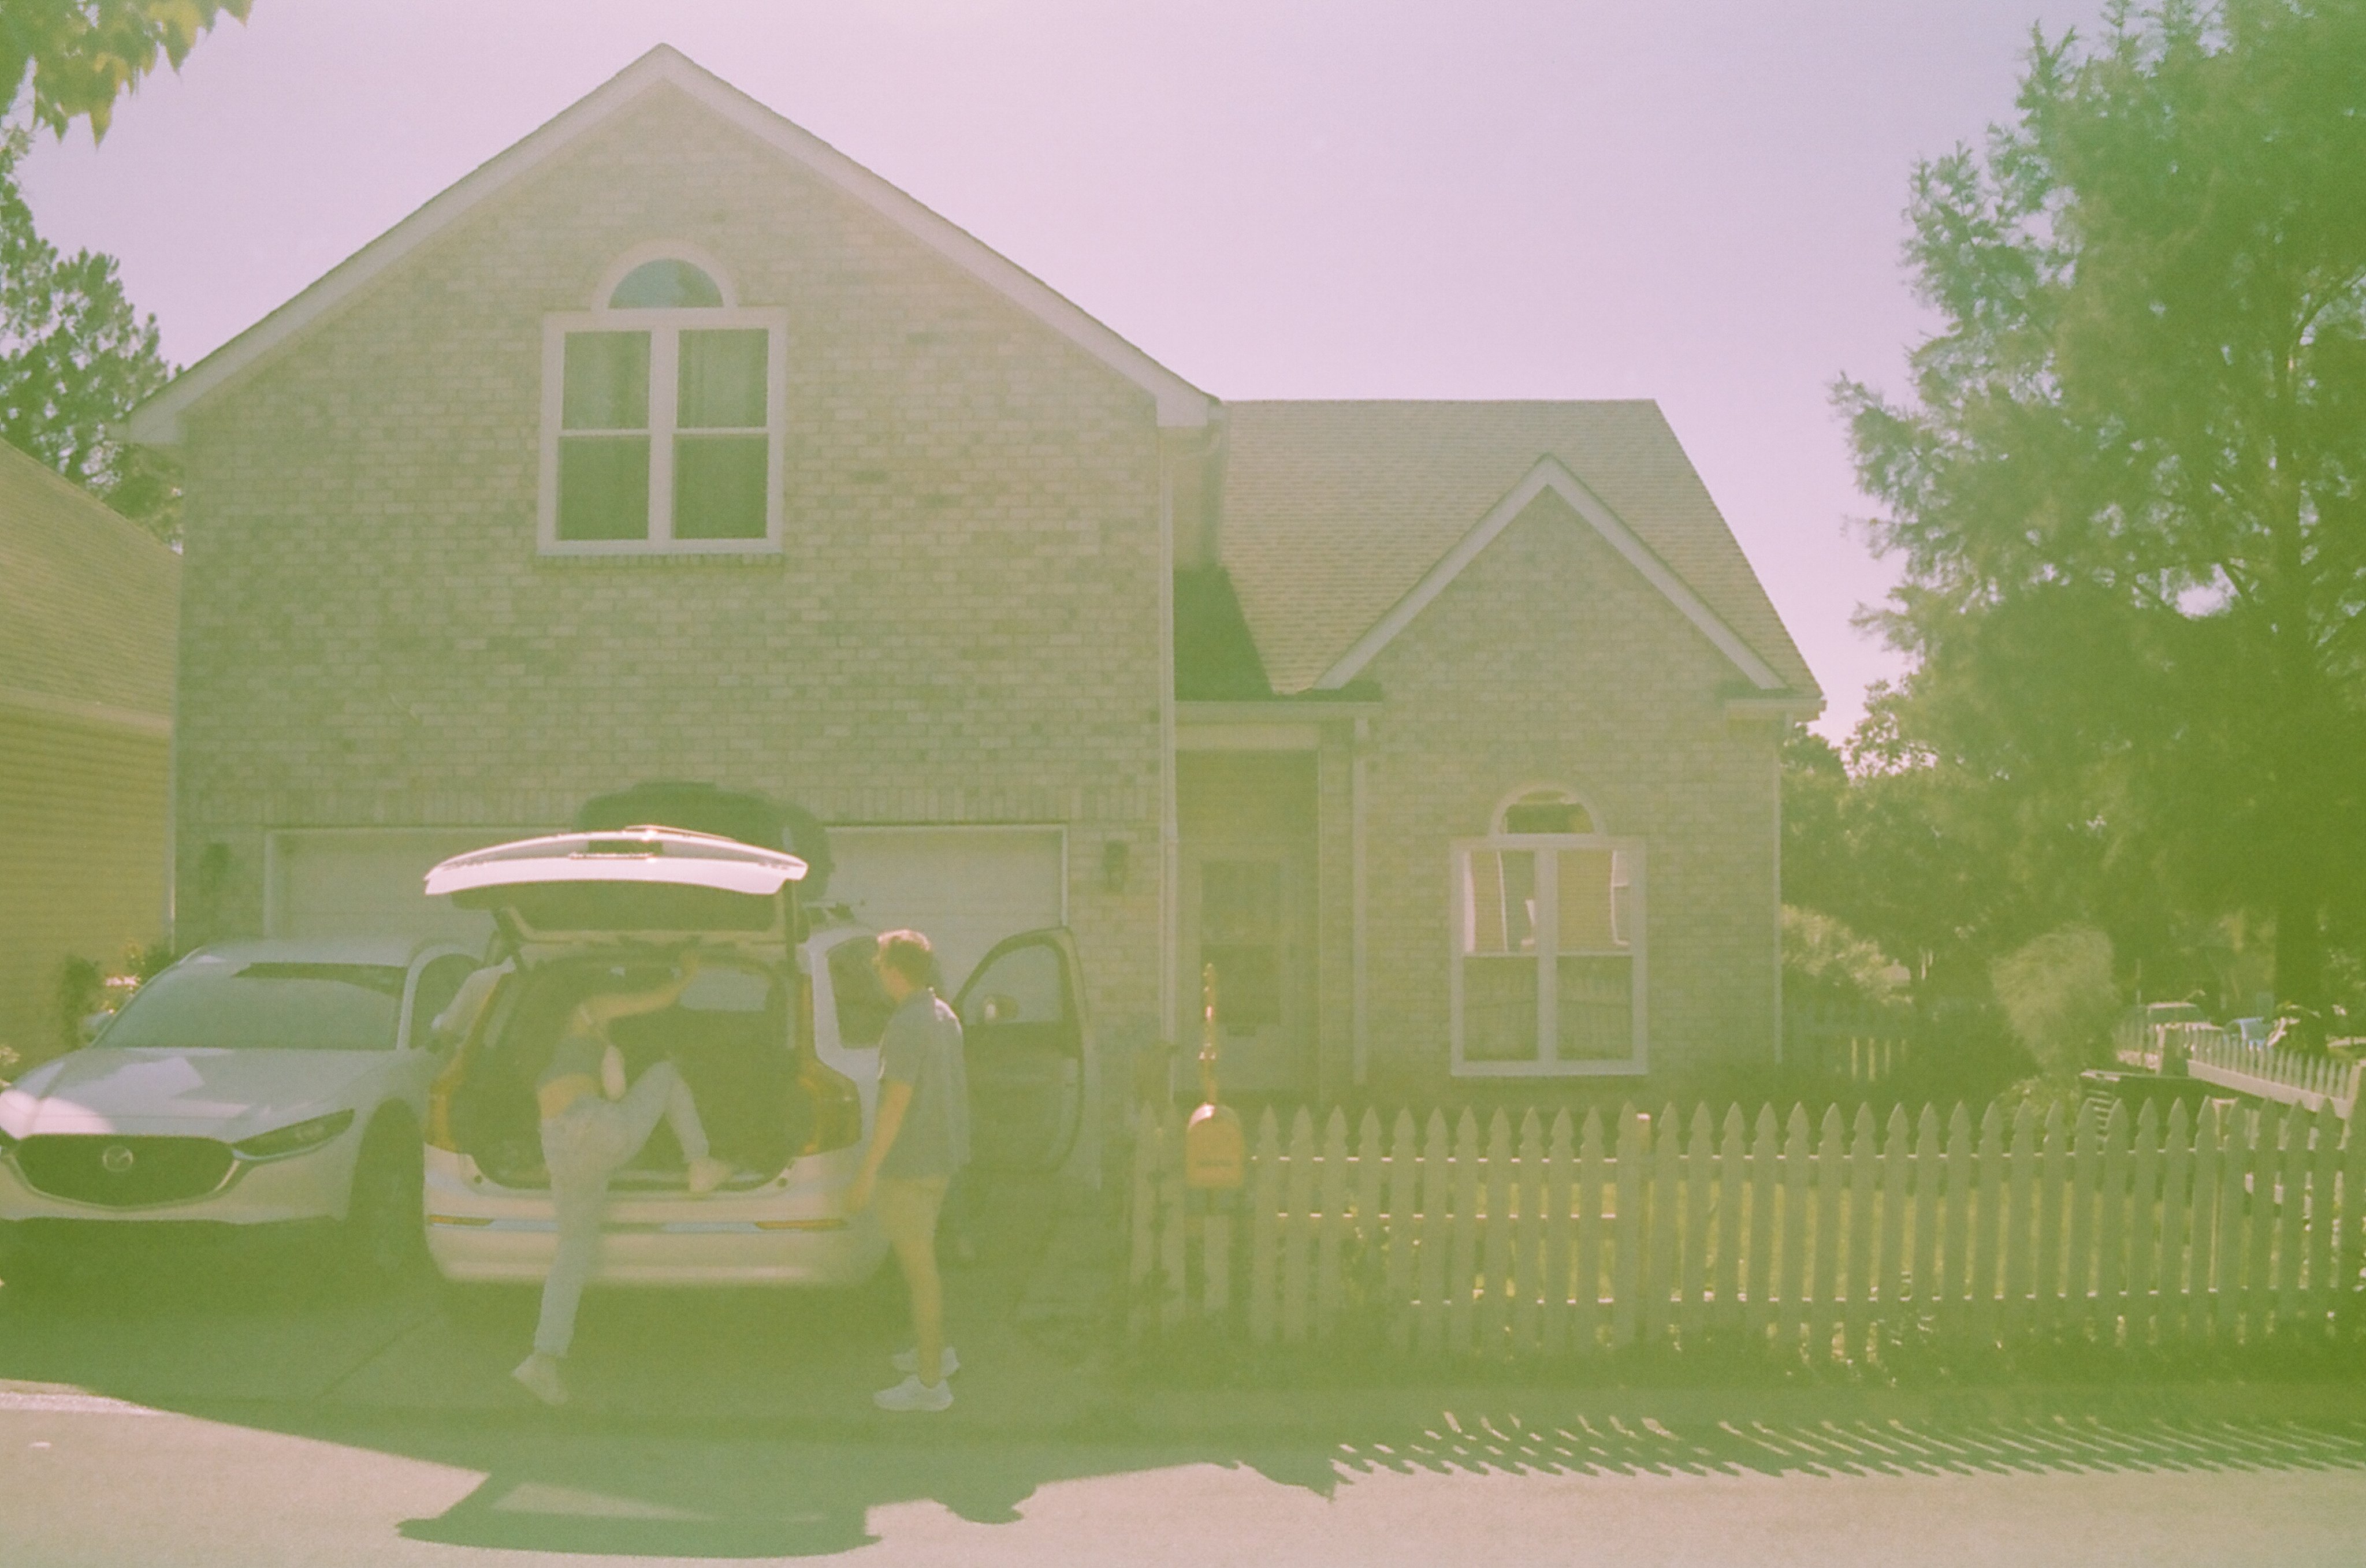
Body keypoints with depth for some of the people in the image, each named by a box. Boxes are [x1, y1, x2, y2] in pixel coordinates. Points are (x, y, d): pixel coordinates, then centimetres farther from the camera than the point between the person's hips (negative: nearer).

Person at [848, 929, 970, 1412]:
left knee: (919, 1267, -2)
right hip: (943, 1154, 10)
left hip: (911, 1162, -10)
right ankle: (935, 1350, 36)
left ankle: (930, 1383, 4)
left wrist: (867, 1173, -21)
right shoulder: (944, 1015, 8)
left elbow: (896, 1104, -24)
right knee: (920, 1259, 23)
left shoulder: (907, 1027, -21)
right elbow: (958, 1085, 17)